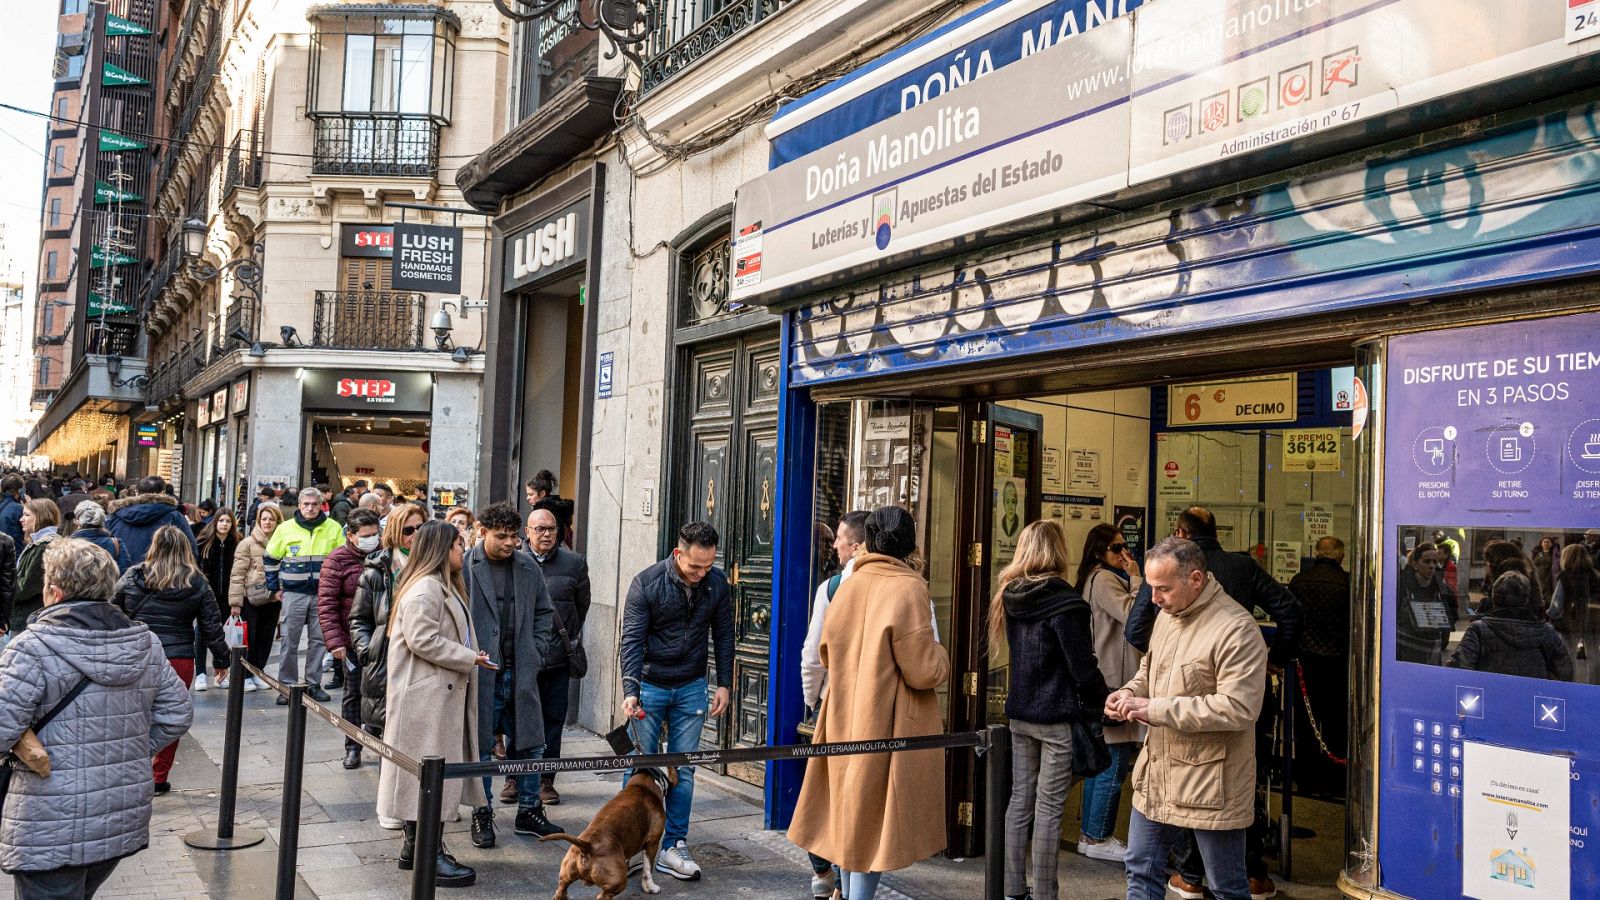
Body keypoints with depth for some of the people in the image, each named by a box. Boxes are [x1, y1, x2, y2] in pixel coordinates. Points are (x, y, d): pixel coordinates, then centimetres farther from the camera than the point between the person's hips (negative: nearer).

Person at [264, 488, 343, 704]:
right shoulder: (285, 528, 0)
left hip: (323, 594, 1)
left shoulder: (333, 528, 1)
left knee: (318, 640, 6)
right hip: (294, 593, -1)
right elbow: (270, 559, 11)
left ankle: (314, 684, 15)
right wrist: (274, 587, 7)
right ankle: (287, 686, 9)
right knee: (290, 641, 2)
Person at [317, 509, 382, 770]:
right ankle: (353, 748, 19)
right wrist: (335, 641, -18)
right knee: (353, 694, 8)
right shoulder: (337, 561, -6)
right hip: (353, 641, -2)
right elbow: (326, 605, -9)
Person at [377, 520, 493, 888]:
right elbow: (423, 640, -23)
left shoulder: (446, 587, 18)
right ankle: (427, 856, -2)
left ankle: (416, 845, 24)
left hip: (443, 693, 11)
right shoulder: (424, 588, -16)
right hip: (425, 695, -11)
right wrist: (469, 658, -17)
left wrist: (470, 656, 11)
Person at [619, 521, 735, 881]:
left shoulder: (717, 583, -6)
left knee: (683, 769, 5)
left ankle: (673, 846, 14)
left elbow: (723, 635, 5)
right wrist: (630, 690, -26)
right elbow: (632, 640, -17)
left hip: (691, 688, 3)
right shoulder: (646, 584, -15)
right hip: (649, 685, -2)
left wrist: (724, 684, 2)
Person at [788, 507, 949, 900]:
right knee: (873, 820, 4)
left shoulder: (848, 586, 2)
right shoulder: (907, 590, -16)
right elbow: (924, 672, -16)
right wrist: (941, 655, 4)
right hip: (889, 725, -6)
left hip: (845, 720, 6)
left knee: (849, 815, 18)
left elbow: (827, 653, 14)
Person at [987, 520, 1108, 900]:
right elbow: (1082, 666, -14)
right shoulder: (1064, 602, -16)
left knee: (1020, 800, 12)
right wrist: (1099, 705, -1)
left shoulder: (1010, 597, 4)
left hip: (1019, 712, 6)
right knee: (1048, 808, 1)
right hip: (1057, 716, -6)